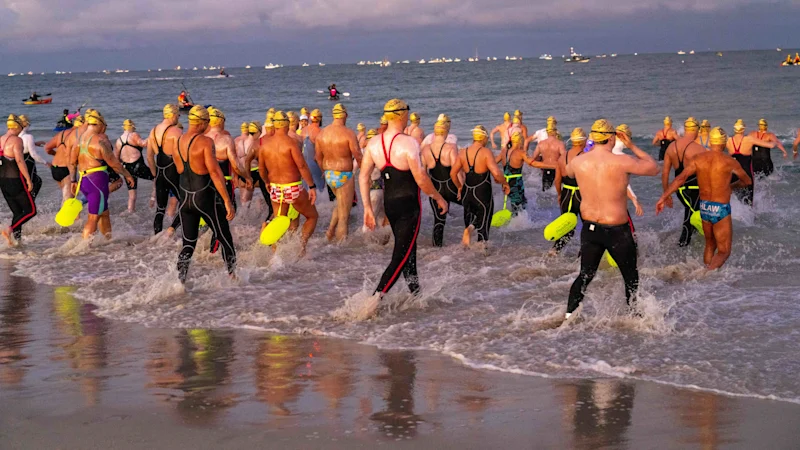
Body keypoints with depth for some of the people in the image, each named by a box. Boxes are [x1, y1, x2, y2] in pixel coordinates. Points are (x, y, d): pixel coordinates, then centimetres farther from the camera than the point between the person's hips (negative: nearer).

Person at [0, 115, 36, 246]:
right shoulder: (16, 140, -13)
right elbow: (20, 161, -22)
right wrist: (29, 179, -19)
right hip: (15, 180, -8)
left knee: (17, 212, 16)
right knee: (31, 211, 0)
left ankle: (16, 239, 10)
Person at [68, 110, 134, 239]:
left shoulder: (80, 138, 10)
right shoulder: (100, 140, -13)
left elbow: (72, 162, 14)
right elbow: (113, 163, -12)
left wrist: (74, 180, 22)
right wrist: (127, 175, 1)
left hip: (82, 179, 8)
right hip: (96, 179, -8)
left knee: (104, 213, 21)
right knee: (94, 217, -5)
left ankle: (108, 239, 29)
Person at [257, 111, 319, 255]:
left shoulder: (264, 144, 3)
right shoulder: (291, 142, -13)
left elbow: (261, 170, 11)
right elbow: (302, 166, -17)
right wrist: (312, 186, -13)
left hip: (275, 189, 5)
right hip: (293, 188, -5)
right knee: (312, 216, 13)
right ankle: (302, 244, -7)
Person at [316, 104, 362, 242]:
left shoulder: (322, 133, 2)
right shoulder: (348, 133, -16)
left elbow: (319, 158, 11)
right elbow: (359, 157, -14)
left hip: (328, 175, 6)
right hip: (344, 176, -6)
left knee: (341, 204, 30)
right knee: (343, 217, 1)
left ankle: (330, 231, 18)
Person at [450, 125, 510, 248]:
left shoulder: (463, 152, 2)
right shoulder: (486, 152, -13)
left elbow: (452, 173, 5)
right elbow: (496, 173, -22)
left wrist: (459, 187, 20)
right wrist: (505, 183, -4)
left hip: (467, 193, 4)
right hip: (483, 194, -4)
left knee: (470, 218, 21)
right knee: (483, 226, 8)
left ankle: (468, 228, -7)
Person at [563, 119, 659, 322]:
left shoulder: (578, 162, -6)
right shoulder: (622, 162, -20)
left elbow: (567, 171, 21)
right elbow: (654, 168, -5)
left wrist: (591, 150, 21)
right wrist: (632, 147, 3)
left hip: (589, 227, 5)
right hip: (617, 230, -4)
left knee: (585, 275, 19)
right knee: (631, 277, 15)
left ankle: (568, 316, 17)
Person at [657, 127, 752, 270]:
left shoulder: (698, 159, -2)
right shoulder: (729, 162, -11)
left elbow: (680, 178, -13)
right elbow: (748, 181, 7)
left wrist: (663, 197, -13)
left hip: (704, 206, 5)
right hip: (721, 210, -5)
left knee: (710, 245, 24)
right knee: (724, 251, 0)